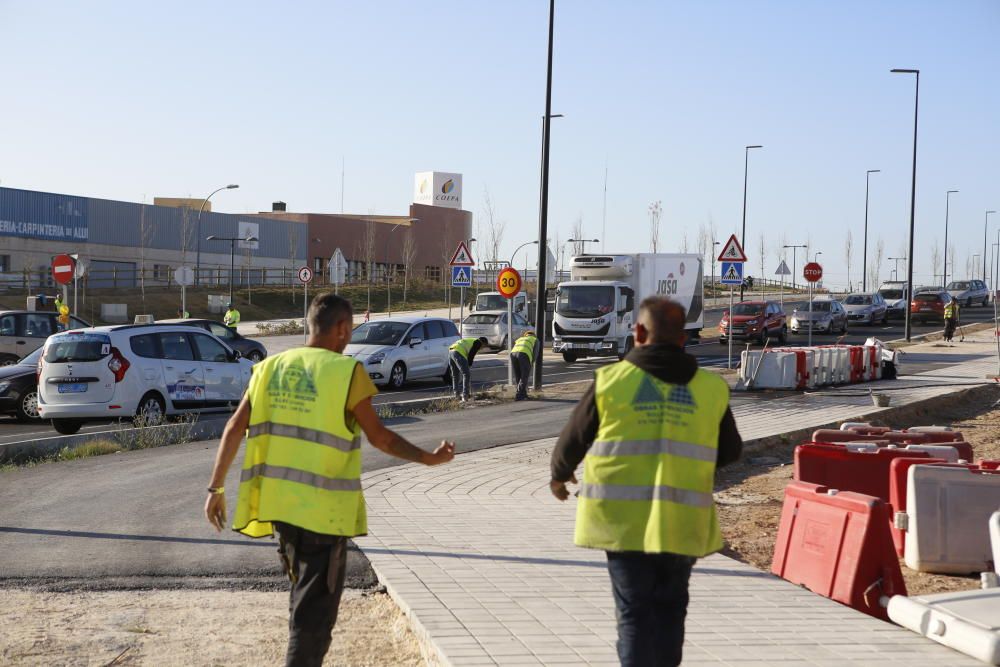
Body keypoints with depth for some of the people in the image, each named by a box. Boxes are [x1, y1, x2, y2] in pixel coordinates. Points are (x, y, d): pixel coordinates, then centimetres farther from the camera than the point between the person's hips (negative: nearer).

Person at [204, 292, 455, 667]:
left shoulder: (271, 368, 7)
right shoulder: (346, 371, -9)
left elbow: (234, 429, 4)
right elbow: (378, 436, -7)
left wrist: (216, 487, 10)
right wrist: (428, 459, 5)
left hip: (279, 501, 6)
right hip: (323, 508, -6)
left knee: (303, 592, 24)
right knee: (315, 606, 0)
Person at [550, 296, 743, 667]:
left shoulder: (611, 380, -3)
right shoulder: (712, 389, 3)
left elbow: (573, 440, 7)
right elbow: (731, 451, 16)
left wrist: (560, 475, 28)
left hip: (625, 520, -2)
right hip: (682, 523, 2)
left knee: (634, 612, 3)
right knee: (669, 608, 17)